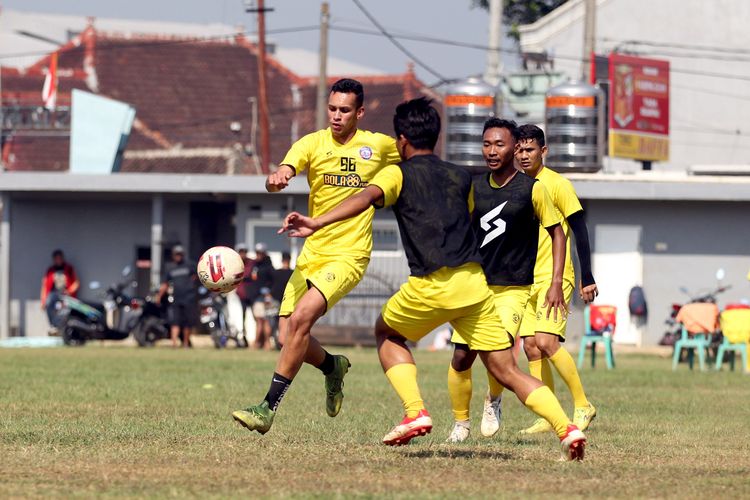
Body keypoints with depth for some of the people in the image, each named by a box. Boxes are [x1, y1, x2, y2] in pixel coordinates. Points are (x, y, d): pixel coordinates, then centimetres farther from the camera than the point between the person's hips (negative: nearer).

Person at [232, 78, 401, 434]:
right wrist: (276, 179, -41)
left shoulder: (379, 146, 1)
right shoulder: (312, 144, 0)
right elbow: (284, 173, -19)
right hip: (312, 254, 3)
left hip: (349, 256, -3)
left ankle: (269, 408, -20)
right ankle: (332, 367, 32)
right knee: (287, 336, -3)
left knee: (300, 318, -23)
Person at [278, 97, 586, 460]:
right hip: (474, 281, 4)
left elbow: (366, 198, -15)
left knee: (387, 333, 25)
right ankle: (566, 428, -13)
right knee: (506, 371, 6)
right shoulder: (461, 177, 20)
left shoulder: (398, 174, 5)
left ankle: (415, 413, 6)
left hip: (433, 285, -4)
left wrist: (317, 223, -27)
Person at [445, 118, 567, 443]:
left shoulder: (532, 189, -6)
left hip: (513, 288, -3)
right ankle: (460, 424, 17)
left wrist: (556, 284, -4)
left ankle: (494, 400, 9)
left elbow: (557, 232, 2)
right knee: (461, 357, -4)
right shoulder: (473, 187, 5)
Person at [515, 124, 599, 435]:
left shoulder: (557, 185, -7)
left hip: (555, 277, -7)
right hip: (526, 281, 7)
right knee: (531, 347, 0)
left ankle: (583, 405, -8)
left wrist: (587, 277, -12)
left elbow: (579, 231, -8)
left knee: (546, 341, -19)